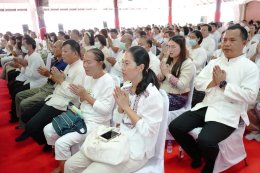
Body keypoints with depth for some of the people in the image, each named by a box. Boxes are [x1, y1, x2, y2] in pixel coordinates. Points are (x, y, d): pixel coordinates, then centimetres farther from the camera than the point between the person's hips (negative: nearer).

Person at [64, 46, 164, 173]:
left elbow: (148, 131, -20)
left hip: (135, 152, -7)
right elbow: (117, 121, 11)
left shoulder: (152, 95, -17)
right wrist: (120, 106, -10)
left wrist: (126, 107, -17)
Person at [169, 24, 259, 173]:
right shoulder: (214, 62, 13)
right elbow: (198, 83, 10)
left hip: (228, 114, -5)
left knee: (205, 141, -30)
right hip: (206, 106, 6)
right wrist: (213, 82, -9)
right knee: (175, 127, -8)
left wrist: (223, 84, -13)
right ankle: (196, 156, 20)